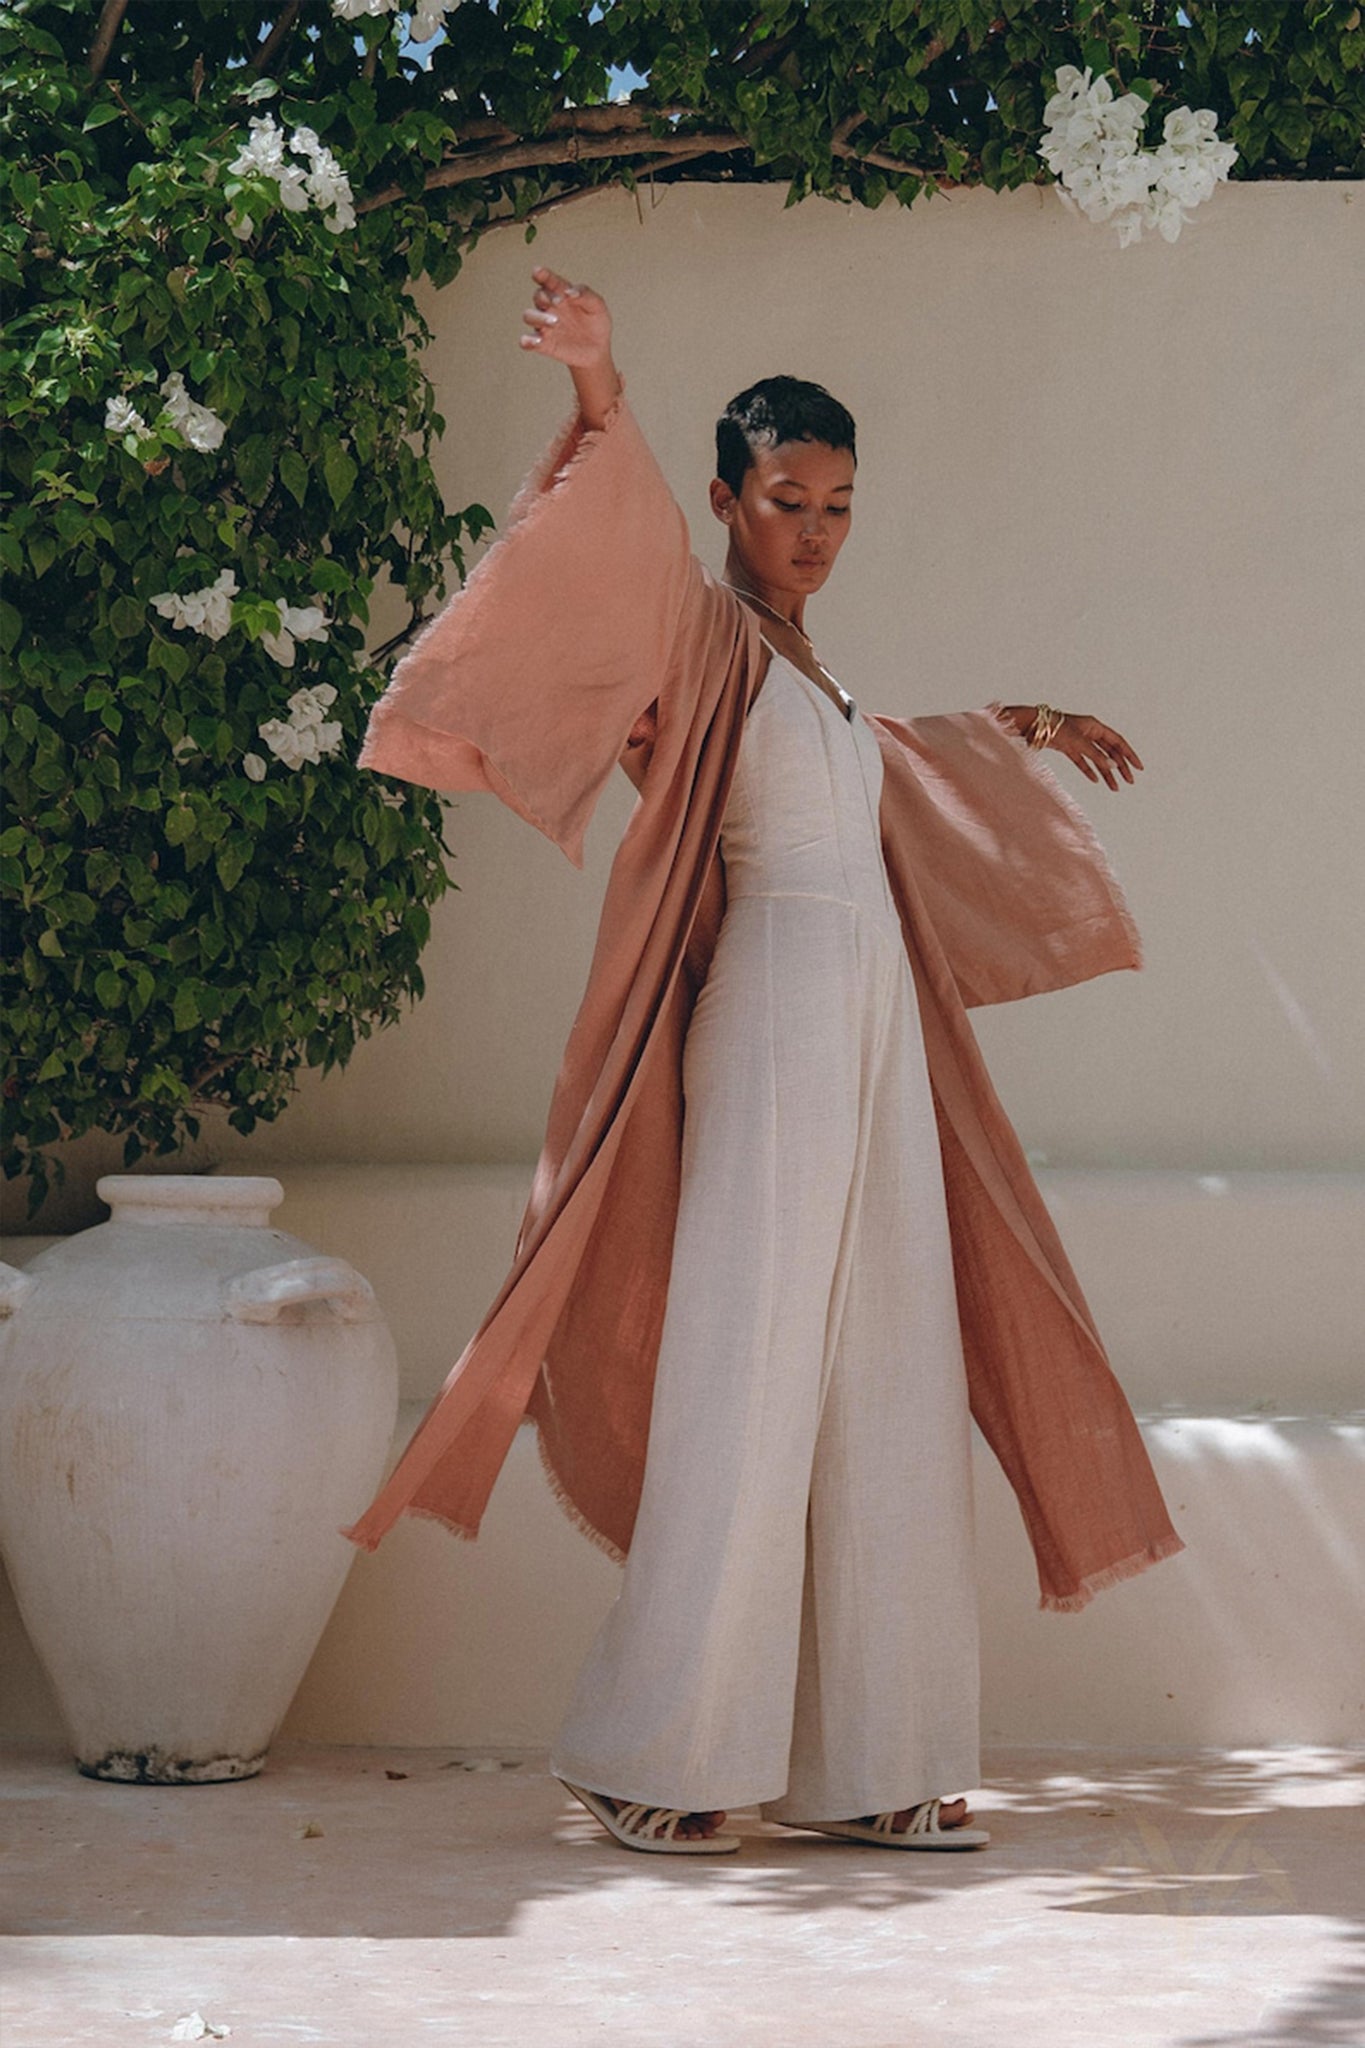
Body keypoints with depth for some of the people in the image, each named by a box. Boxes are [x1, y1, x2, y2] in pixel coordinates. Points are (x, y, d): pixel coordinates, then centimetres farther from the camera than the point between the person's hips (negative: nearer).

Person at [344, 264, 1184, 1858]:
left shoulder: (805, 667, 20)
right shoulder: (705, 629, -3)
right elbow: (632, 550, -24)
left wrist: (1023, 728, 51)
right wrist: (600, 398, -42)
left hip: (873, 1028, 8)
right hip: (774, 1018, -8)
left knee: (885, 1391, 5)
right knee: (746, 1378, -9)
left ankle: (860, 1764, 7)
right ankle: (654, 1760, -4)